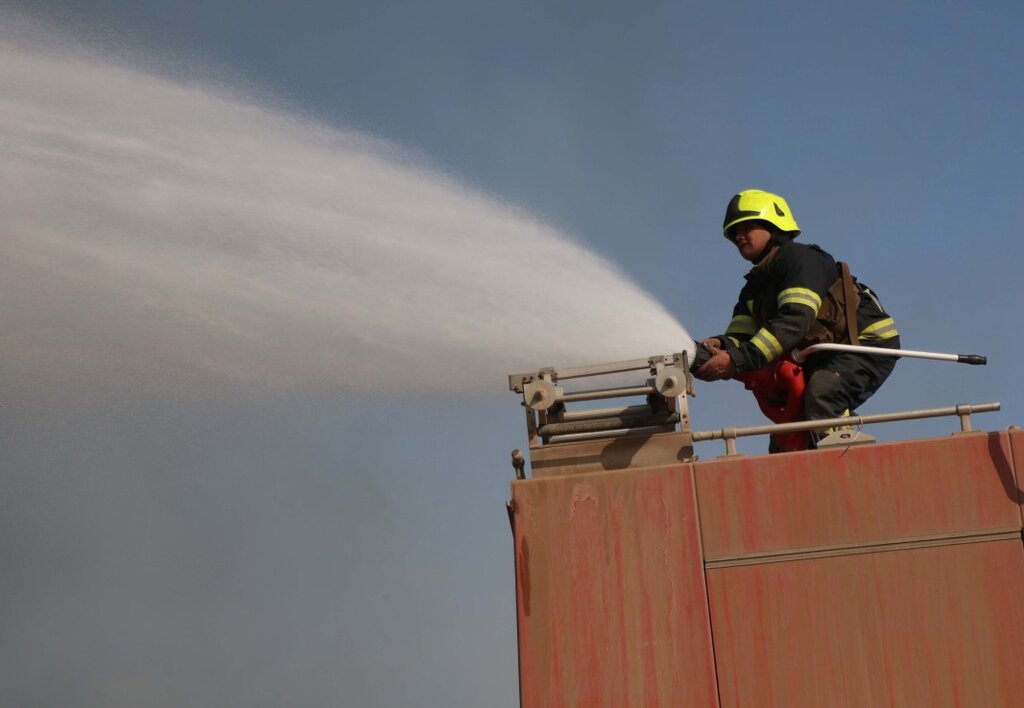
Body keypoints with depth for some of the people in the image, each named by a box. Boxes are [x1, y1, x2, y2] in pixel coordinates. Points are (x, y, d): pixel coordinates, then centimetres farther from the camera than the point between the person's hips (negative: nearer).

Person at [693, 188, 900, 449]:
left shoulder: (801, 259, -16)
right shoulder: (756, 286, 13)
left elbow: (795, 322, -30)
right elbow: (740, 336, 0)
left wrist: (737, 360, -38)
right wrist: (719, 346, -26)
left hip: (871, 342, -10)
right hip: (825, 356, 10)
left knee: (822, 392, -34)